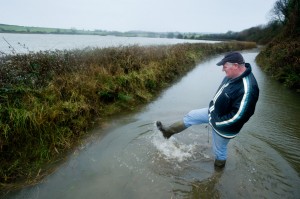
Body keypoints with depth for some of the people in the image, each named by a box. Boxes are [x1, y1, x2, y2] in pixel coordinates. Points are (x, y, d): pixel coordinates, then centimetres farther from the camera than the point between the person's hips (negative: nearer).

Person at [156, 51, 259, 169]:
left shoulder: (247, 89, -35)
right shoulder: (233, 76, -7)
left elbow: (238, 116, -32)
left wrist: (217, 122, -22)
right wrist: (213, 105, 2)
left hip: (224, 126, -8)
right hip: (215, 112, 8)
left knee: (219, 149, 14)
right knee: (191, 116, 12)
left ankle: (219, 168, 45)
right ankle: (169, 131, 31)